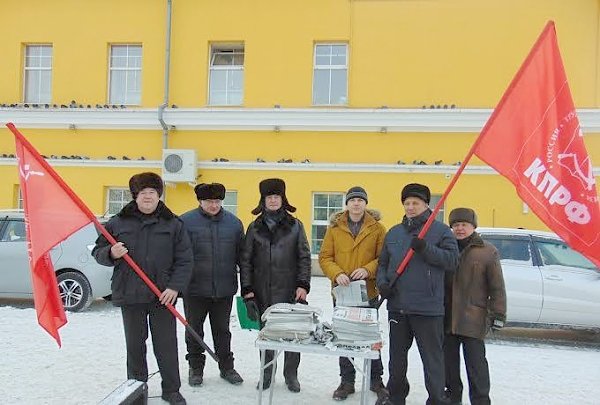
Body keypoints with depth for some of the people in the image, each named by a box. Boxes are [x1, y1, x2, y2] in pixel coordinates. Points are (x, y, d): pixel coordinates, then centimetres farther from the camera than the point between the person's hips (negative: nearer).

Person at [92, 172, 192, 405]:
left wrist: (175, 286, -11)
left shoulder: (173, 224, 2)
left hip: (163, 295, -1)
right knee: (134, 344, 11)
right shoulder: (118, 223, 4)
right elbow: (98, 252, 8)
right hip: (130, 295, 1)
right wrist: (111, 253, -14)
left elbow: (184, 260, -1)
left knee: (167, 344, 5)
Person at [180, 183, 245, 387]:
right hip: (194, 289, -2)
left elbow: (241, 255, 7)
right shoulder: (185, 221, -7)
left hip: (224, 290, 2)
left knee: (222, 330, 16)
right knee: (194, 331, 12)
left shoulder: (234, 222, 2)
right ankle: (196, 368, 30)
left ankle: (226, 367, 30)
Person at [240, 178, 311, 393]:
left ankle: (291, 374, 23)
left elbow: (304, 257, 2)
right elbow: (246, 260, 5)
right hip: (262, 292, 1)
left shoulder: (295, 225, 3)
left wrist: (303, 284, -6)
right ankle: (266, 373, 27)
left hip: (290, 291, -1)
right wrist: (247, 288, -1)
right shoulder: (255, 227, 6)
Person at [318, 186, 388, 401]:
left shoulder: (377, 228, -2)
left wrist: (368, 270, -20)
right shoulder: (335, 227, 1)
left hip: (368, 292, -1)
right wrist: (337, 274, -16)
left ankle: (376, 379, 30)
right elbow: (325, 257, 0)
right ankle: (347, 381, 27)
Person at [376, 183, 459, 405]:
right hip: (397, 305, 5)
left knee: (432, 356, 3)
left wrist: (426, 249, -21)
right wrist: (382, 282, 0)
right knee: (397, 355, 17)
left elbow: (453, 260, -10)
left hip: (428, 308, -5)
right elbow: (383, 263, 17)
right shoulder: (394, 233, 13)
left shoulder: (441, 231, 0)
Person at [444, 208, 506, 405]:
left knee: (475, 361, -1)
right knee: (448, 358, 13)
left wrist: (498, 313, -6)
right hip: (447, 317, 5)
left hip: (473, 318, -5)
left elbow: (497, 287, -3)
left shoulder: (487, 251, -3)